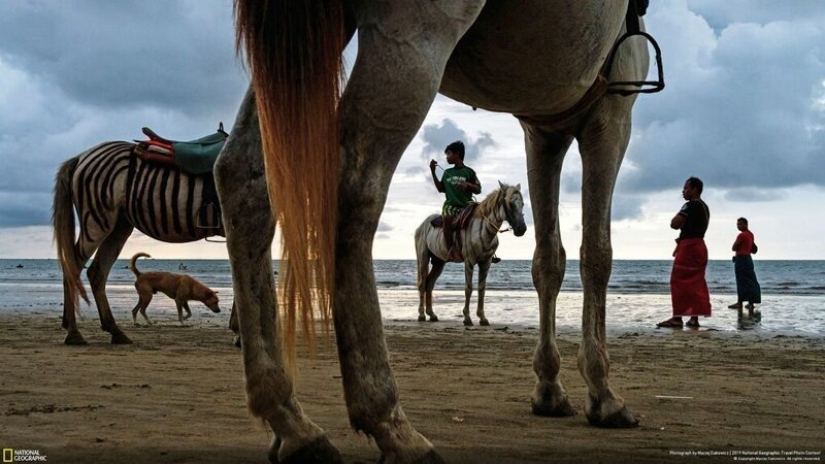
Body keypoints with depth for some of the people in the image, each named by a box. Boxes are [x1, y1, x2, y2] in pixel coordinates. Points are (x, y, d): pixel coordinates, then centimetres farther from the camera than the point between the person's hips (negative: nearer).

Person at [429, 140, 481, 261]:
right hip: (450, 205, 1)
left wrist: (468, 185, -16)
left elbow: (478, 190, 4)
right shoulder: (447, 173, 18)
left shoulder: (469, 172, 7)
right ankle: (451, 251, -38)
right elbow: (441, 189, 21)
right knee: (448, 219, -34)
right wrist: (433, 172, 17)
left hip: (466, 205, -1)